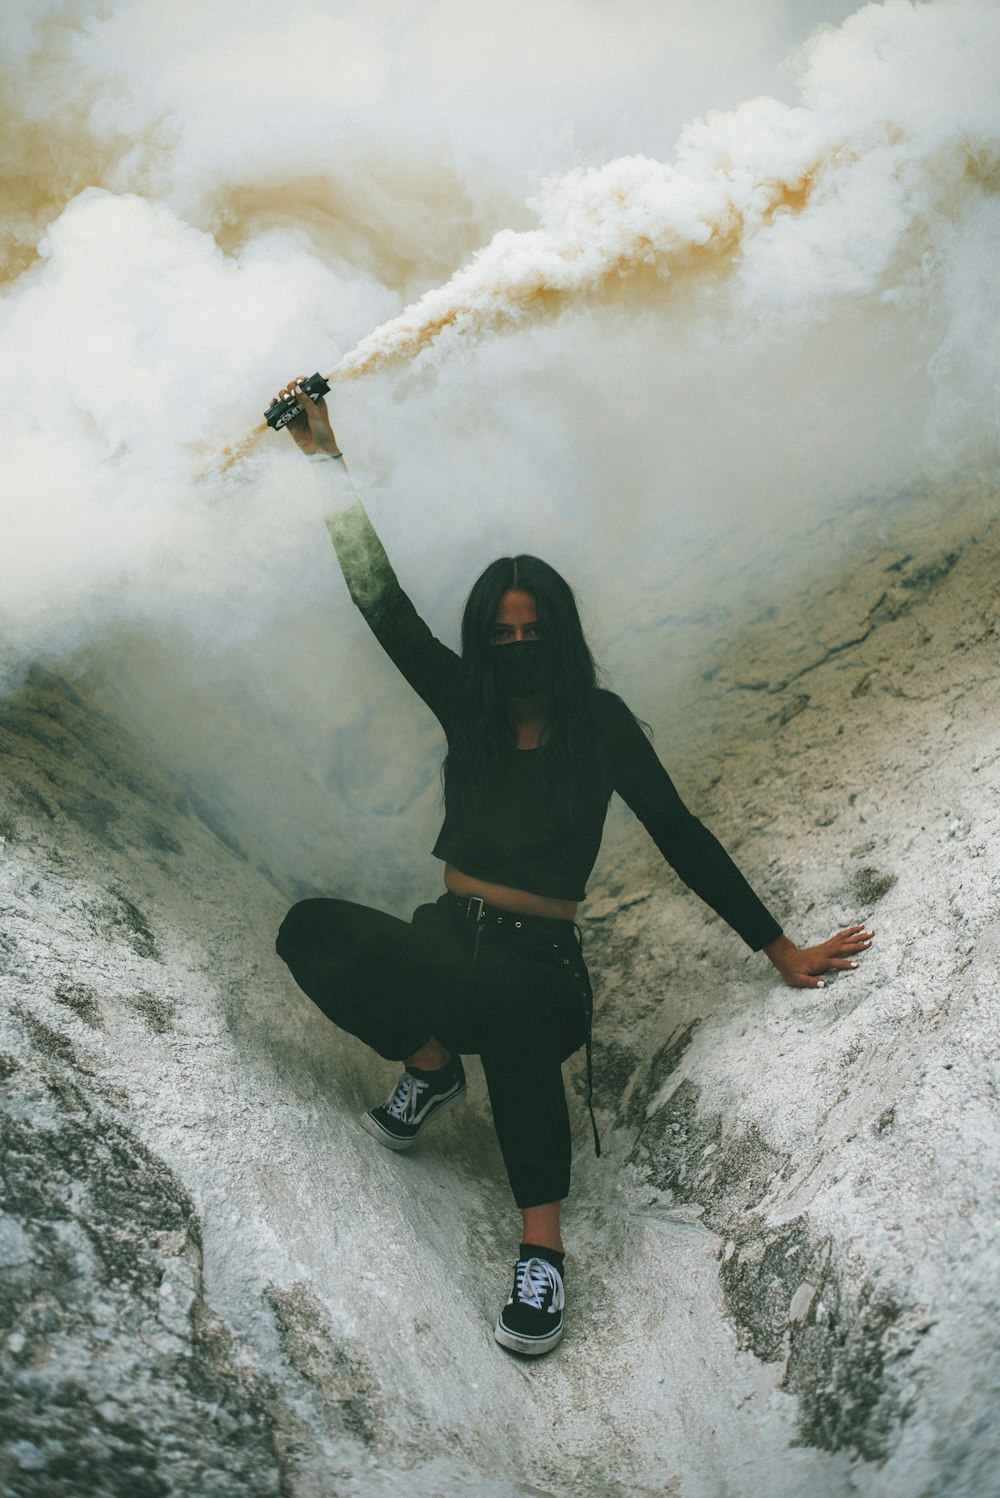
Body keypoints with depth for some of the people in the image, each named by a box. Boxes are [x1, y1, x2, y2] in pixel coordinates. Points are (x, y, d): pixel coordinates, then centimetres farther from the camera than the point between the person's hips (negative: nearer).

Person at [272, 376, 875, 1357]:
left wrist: (779, 948, 2)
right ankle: (431, 1065, -2)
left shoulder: (600, 722, 2)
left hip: (542, 967, -3)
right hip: (445, 941, 4)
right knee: (310, 929, -26)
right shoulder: (466, 706, 9)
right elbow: (382, 602, 7)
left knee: (508, 1006, -42)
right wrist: (326, 456, 6)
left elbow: (679, 836, 4)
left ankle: (543, 1249, -39)